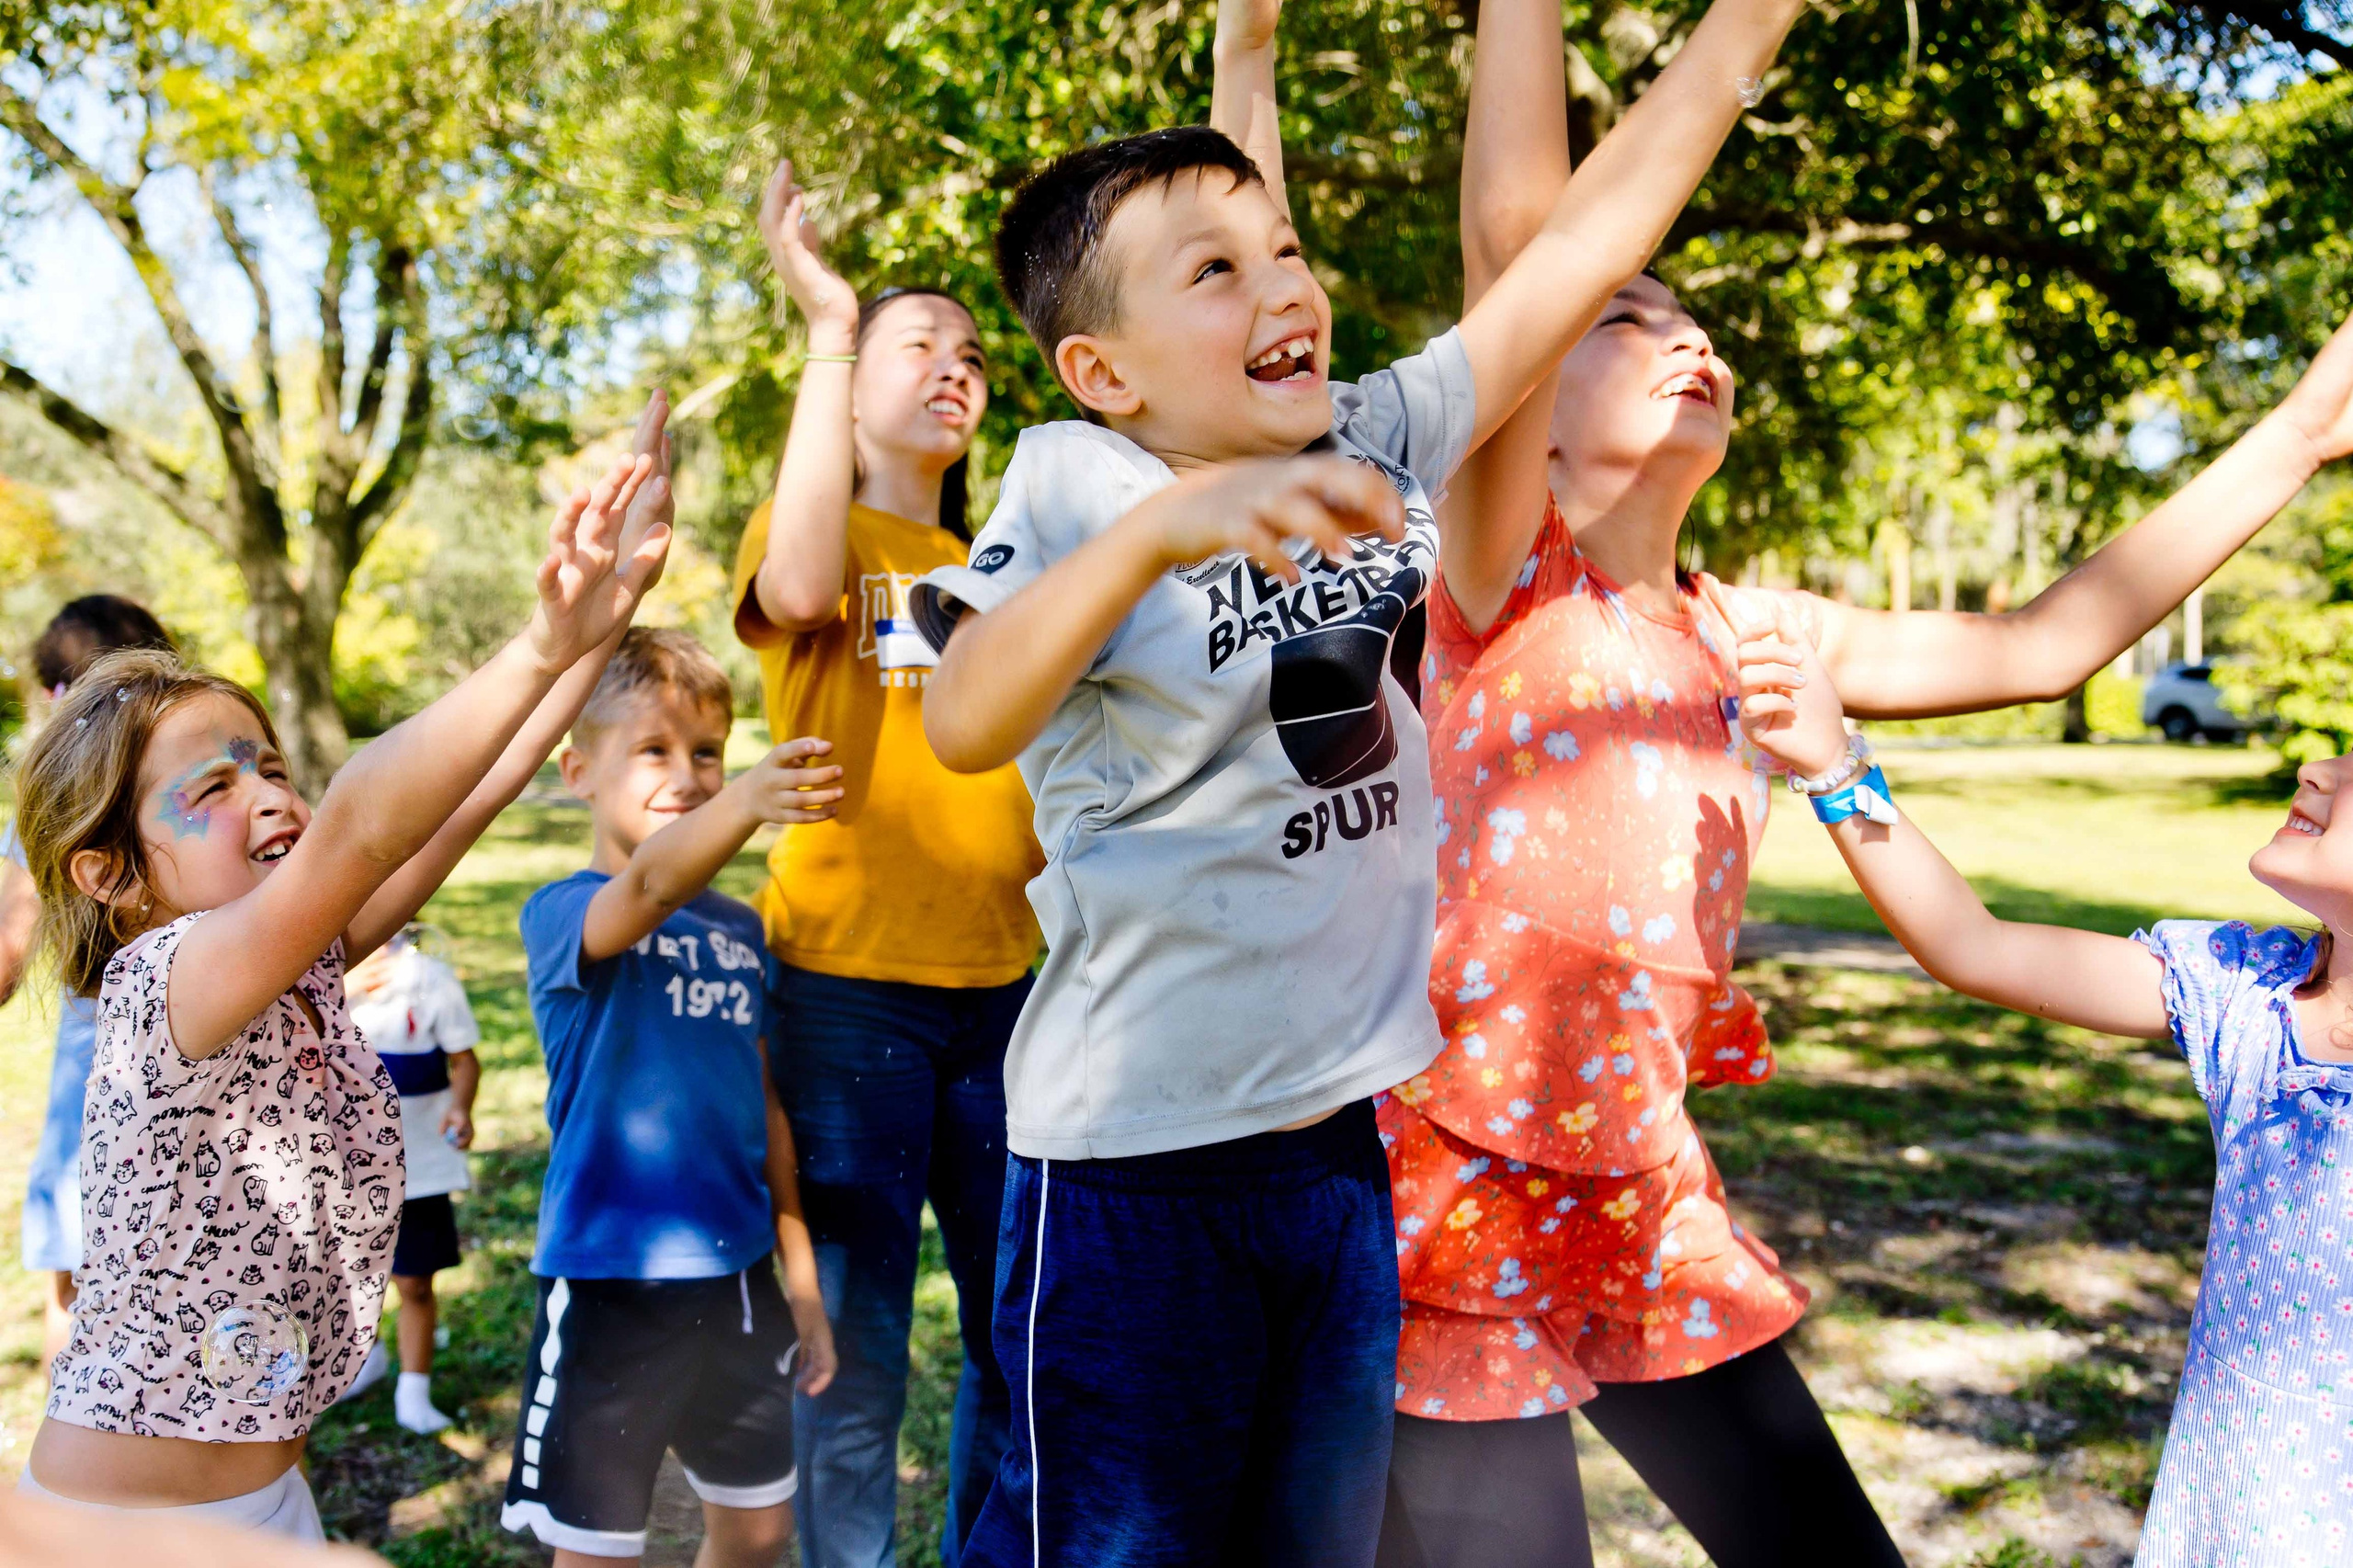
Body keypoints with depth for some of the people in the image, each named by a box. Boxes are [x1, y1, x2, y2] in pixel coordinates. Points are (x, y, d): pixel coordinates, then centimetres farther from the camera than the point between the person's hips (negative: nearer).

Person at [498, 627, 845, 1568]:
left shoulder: (740, 929, 7)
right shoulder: (561, 915, -12)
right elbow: (646, 890, -36)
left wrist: (801, 1275, 13)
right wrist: (747, 804, -56)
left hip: (736, 1278, 6)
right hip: (609, 1284, -6)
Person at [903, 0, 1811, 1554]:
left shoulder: (1380, 446, 2)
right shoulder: (1074, 489, -13)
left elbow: (1589, 234, 3)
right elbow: (964, 723, -32)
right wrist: (1162, 528, -46)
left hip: (1348, 1134, 6)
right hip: (1137, 1151, -5)